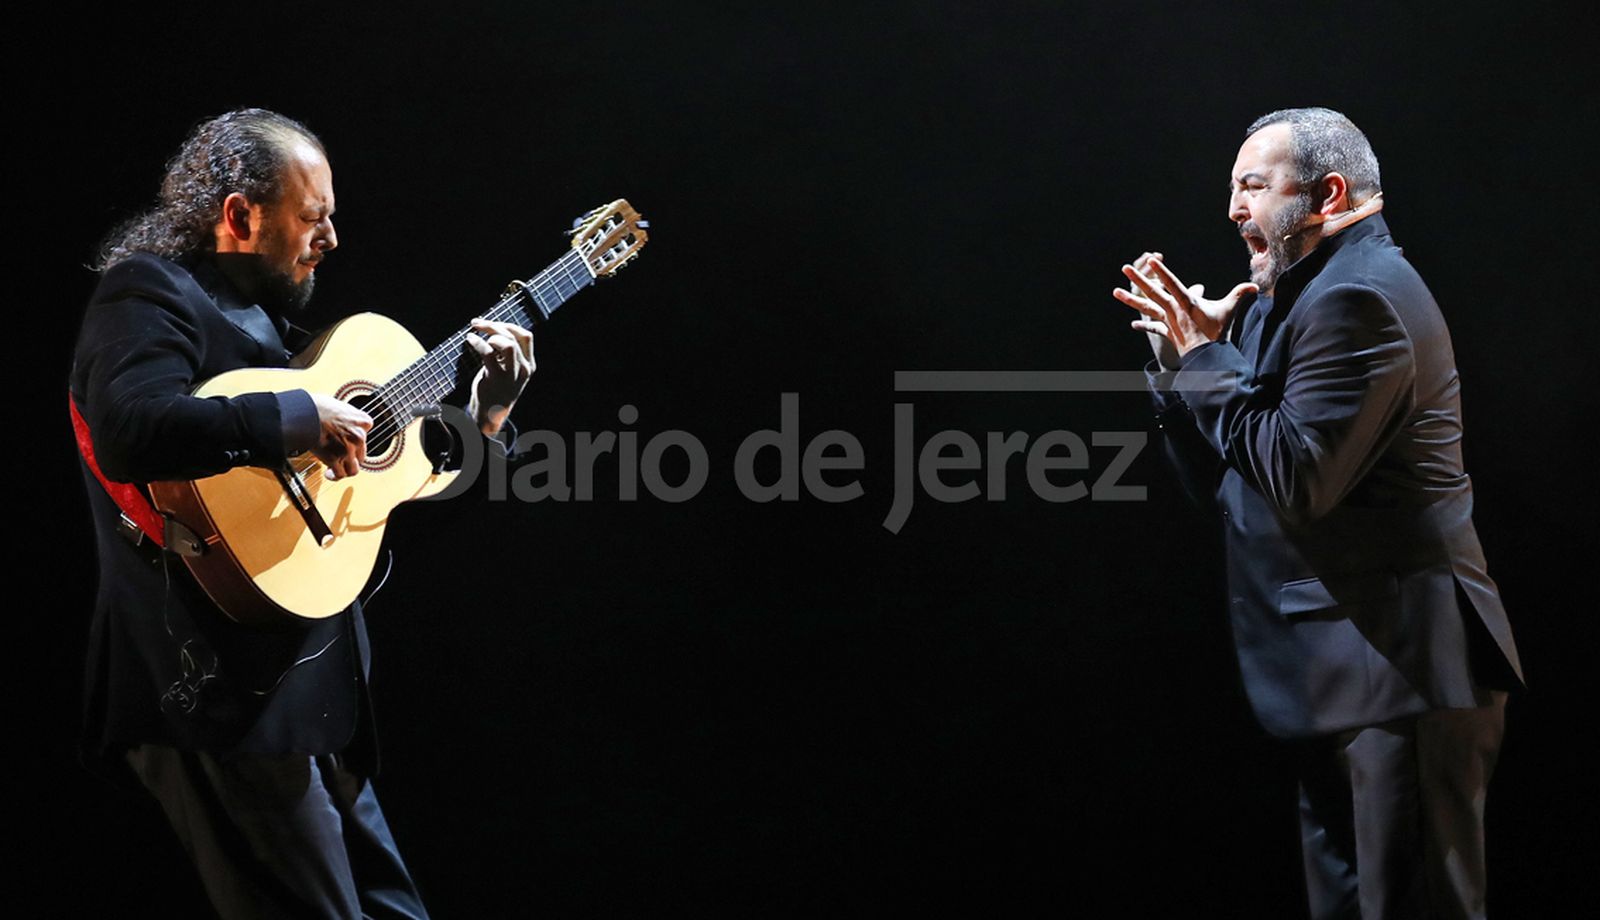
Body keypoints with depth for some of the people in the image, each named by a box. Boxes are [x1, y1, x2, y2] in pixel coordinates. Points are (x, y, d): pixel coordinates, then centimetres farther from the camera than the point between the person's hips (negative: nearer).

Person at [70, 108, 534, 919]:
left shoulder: (263, 318, 20)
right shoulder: (152, 295, -8)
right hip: (221, 693, -10)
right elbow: (130, 433, -30)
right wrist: (301, 418, -24)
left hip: (310, 691, 10)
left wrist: (481, 419, 16)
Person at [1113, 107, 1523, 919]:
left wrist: (1207, 357, -14)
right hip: (1340, 674, 11)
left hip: (1400, 669, -11)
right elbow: (1216, 481, 16)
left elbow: (1298, 478, -23)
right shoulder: (1287, 300, 16)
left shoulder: (1357, 297, -15)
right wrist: (1180, 357, 3)